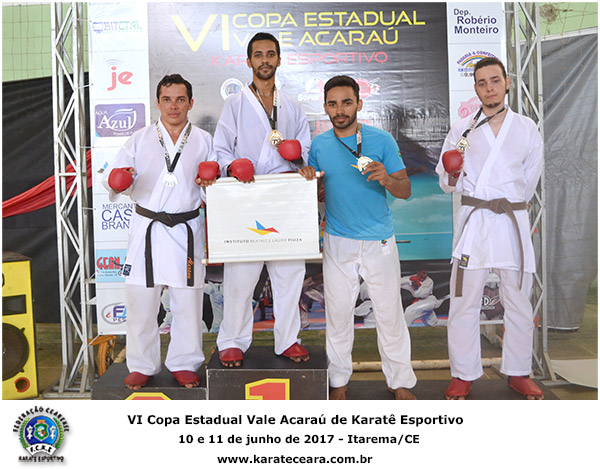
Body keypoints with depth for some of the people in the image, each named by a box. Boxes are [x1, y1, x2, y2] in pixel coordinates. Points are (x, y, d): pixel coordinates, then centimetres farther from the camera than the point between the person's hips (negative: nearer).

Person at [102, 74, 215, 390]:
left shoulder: (204, 141, 10)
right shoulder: (140, 139, 9)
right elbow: (111, 178, 7)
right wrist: (118, 182, -16)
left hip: (186, 229, 0)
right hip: (147, 228, 0)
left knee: (187, 301, 4)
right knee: (141, 301, 3)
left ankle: (184, 364, 23)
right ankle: (142, 366, 22)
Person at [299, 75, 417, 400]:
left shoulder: (382, 141, -3)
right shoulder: (318, 145, 4)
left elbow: (406, 191, -4)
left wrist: (386, 179, -25)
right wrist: (308, 179, -11)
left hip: (380, 242, -1)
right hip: (337, 242, 2)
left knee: (390, 312, 5)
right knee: (337, 313, 9)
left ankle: (400, 382, 24)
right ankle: (339, 380, 27)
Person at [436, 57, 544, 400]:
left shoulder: (527, 128, 8)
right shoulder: (462, 129, 6)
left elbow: (529, 179, 16)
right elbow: (448, 185, 5)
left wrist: (508, 204, 12)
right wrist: (453, 176, -15)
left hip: (514, 222, 1)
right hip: (473, 221, -1)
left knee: (519, 303, 9)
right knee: (464, 303, 0)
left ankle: (518, 373, 26)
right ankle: (464, 375, 15)